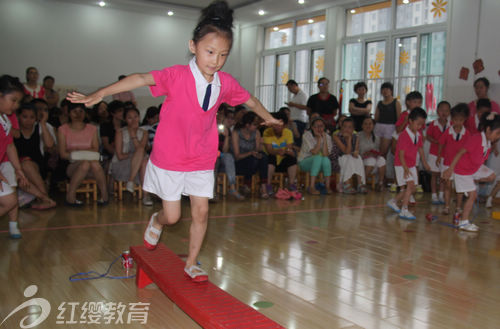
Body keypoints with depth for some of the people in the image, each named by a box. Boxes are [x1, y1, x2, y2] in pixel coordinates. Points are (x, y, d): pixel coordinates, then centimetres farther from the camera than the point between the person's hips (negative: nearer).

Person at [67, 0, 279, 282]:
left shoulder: (226, 83, -4)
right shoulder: (177, 76, -19)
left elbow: (250, 100, 14)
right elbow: (142, 79, -31)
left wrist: (269, 119, 30)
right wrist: (100, 94, -41)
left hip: (202, 160, 4)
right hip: (169, 158, -3)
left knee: (201, 211, 3)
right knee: (172, 216, 5)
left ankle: (192, 264, 22)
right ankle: (156, 221, 43)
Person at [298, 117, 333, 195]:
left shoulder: (327, 137, -5)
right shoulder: (307, 135, -13)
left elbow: (325, 154, -22)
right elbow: (314, 152, -24)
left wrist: (324, 138, -24)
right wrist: (319, 138, -24)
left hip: (319, 164, 3)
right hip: (304, 162, -3)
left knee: (326, 159, -30)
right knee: (318, 157, -33)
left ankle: (328, 187, -25)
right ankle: (311, 187, -35)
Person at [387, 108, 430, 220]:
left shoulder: (418, 135, 3)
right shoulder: (404, 135, -22)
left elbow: (420, 148, 16)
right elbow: (401, 154, -24)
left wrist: (424, 163, 22)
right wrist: (405, 168, -30)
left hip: (412, 165, 8)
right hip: (401, 165, -8)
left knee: (411, 188, 13)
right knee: (411, 185, -19)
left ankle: (393, 201, 31)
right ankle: (404, 211, -16)